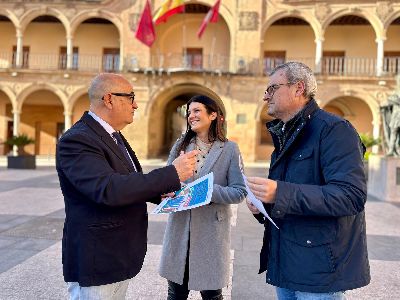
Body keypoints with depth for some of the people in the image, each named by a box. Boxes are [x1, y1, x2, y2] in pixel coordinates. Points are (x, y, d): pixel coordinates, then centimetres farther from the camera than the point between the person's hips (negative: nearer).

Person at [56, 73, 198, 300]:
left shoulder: (114, 136, 11)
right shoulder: (76, 140, -20)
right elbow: (108, 189, -33)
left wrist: (160, 192, 3)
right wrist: (173, 174, -30)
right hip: (97, 262, -9)